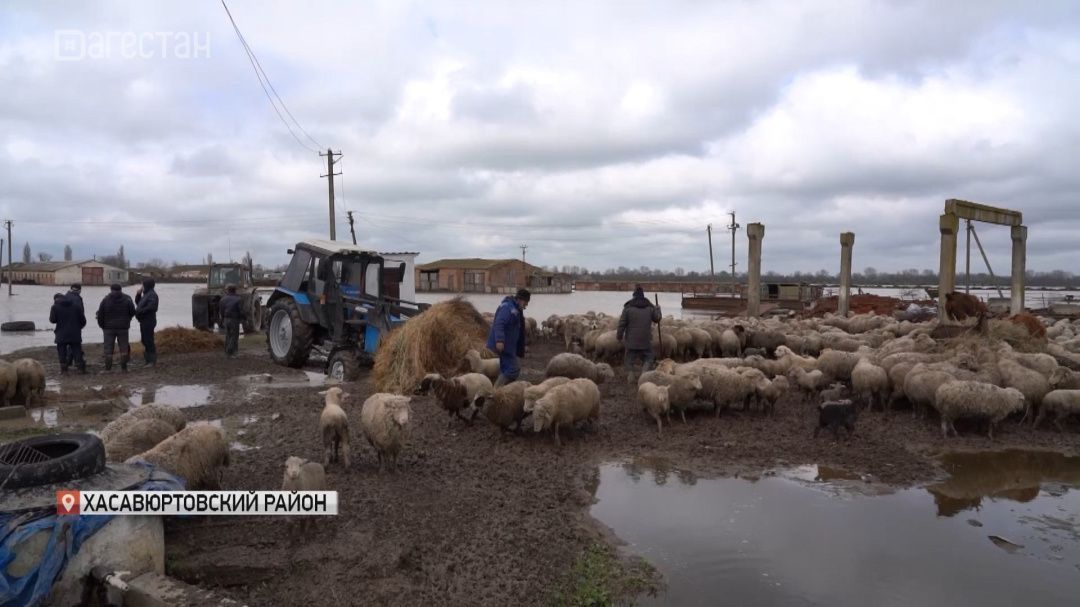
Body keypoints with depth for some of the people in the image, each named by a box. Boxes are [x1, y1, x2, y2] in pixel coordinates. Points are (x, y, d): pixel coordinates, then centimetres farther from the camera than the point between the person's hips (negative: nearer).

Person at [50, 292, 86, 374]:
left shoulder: (55, 307, -5)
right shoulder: (76, 305, 4)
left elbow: (52, 320, -7)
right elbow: (83, 319, 6)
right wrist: (79, 327, 19)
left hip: (61, 335, -2)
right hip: (75, 333, 2)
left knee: (62, 351, 8)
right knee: (76, 350, 7)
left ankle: (63, 368, 6)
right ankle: (81, 368, 4)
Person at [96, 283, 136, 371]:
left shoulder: (106, 300, -4)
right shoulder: (127, 299, 0)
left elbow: (100, 314, -3)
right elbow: (133, 312, 3)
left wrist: (102, 325, 10)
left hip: (109, 328, -1)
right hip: (123, 327, 1)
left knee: (108, 348, 4)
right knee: (124, 347, 7)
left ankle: (108, 368, 3)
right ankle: (124, 367, 6)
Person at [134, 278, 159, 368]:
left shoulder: (152, 295, -14)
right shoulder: (146, 294, 18)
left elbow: (151, 307, -26)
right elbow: (138, 303, 27)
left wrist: (139, 311, -19)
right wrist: (138, 295, 10)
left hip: (148, 321, -11)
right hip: (144, 321, 11)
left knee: (148, 341, -9)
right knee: (145, 341, 15)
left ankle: (152, 361, -6)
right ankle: (147, 360, 23)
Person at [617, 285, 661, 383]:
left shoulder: (628, 307, -6)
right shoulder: (650, 307, 1)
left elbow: (622, 323, -6)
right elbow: (657, 318, 15)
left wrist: (619, 335, 5)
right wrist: (657, 309, 34)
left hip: (631, 339, -1)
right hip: (646, 340, 1)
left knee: (629, 359, 11)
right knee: (648, 357, 14)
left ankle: (630, 373, -1)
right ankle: (644, 371, -7)